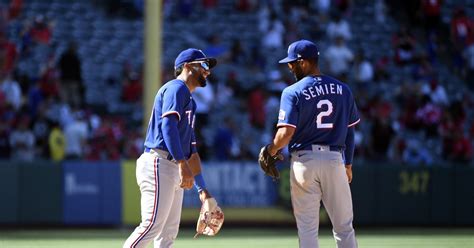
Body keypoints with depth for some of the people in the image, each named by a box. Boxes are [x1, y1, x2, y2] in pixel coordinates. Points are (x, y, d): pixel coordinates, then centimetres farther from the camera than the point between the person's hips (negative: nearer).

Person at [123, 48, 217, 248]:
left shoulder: (188, 98, 27)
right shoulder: (176, 88, -3)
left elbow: (192, 150, 28)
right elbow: (168, 125, -19)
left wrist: (202, 189, 25)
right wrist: (182, 163, -28)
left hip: (174, 169, 10)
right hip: (159, 164, -10)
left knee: (169, 232, 7)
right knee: (152, 225, -18)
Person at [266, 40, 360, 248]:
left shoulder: (293, 92, -7)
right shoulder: (342, 89, 7)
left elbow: (286, 133, -15)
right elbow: (350, 130, 12)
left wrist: (271, 150, 3)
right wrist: (348, 164, 21)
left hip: (304, 159, -3)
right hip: (335, 160, 3)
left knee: (307, 228, 3)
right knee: (343, 226, 7)